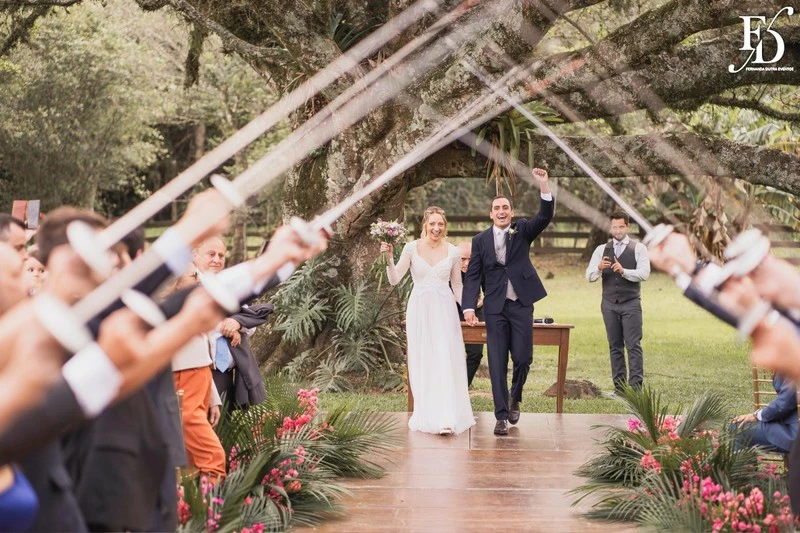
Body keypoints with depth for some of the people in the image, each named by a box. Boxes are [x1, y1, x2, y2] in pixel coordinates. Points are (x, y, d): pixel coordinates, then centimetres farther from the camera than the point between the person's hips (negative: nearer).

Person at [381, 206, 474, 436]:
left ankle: (446, 418, -11)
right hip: (419, 311, 0)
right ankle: (426, 415, 13)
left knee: (446, 361, -8)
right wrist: (389, 258, -19)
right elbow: (394, 279, -4)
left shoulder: (452, 252, 4)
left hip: (444, 311, 0)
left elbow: (457, 285, 13)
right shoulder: (412, 248, 1)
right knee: (422, 363, 4)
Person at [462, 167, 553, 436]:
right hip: (495, 307, 0)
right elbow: (473, 276, 1)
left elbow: (545, 217, -12)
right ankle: (501, 416, 5)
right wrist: (469, 307, -12)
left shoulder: (522, 230, 5)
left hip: (521, 305, 0)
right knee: (497, 363, -1)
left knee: (523, 358, 1)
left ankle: (515, 398, 29)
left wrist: (544, 185, -26)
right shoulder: (480, 240, 5)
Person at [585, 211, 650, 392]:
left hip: (631, 303, -3)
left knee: (633, 345, -6)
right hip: (609, 303, 3)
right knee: (615, 346, 5)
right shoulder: (601, 249, 9)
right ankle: (619, 387, 9)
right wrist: (599, 268, -20)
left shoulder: (638, 248, 2)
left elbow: (644, 274, -10)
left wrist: (623, 271, -26)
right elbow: (589, 276, 2)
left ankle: (636, 386, -6)